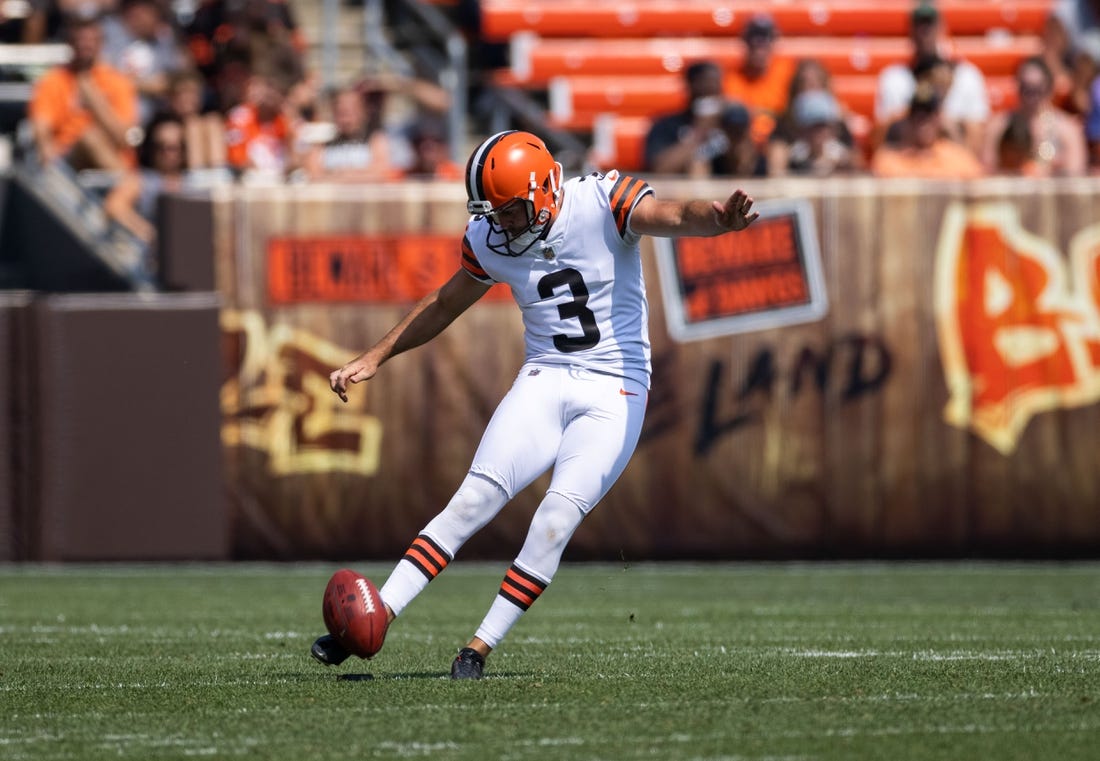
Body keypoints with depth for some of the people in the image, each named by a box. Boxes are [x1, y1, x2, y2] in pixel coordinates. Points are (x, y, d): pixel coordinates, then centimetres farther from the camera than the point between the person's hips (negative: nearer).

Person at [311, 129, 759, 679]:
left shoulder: (604, 203, -11)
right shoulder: (489, 241, 3)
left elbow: (675, 217, -28)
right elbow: (444, 306, 20)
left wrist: (718, 218, -51)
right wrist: (374, 358, 20)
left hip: (614, 393, -3)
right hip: (544, 382, 3)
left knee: (558, 516, -19)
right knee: (474, 500, -12)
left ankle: (481, 647, -11)